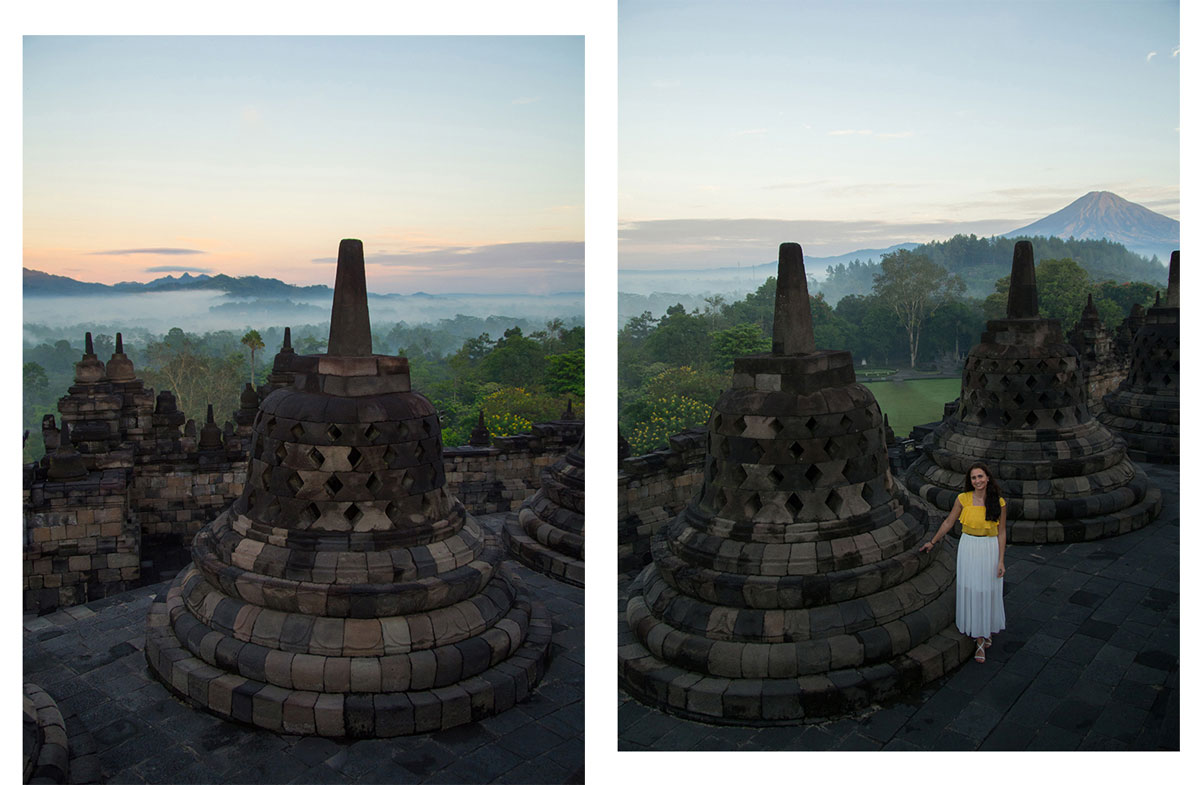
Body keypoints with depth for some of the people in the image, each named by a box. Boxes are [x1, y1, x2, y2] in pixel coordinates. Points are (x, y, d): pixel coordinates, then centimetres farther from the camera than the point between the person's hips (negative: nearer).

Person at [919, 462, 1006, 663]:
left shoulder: (999, 503, -7)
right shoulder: (963, 499, -6)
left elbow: (1001, 533, -1)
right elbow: (948, 522, 6)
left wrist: (1001, 561, -4)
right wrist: (932, 542, 13)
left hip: (990, 550, 0)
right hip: (968, 548, 1)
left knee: (989, 592, 8)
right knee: (971, 592, 4)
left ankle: (987, 630, 31)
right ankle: (980, 640, 17)